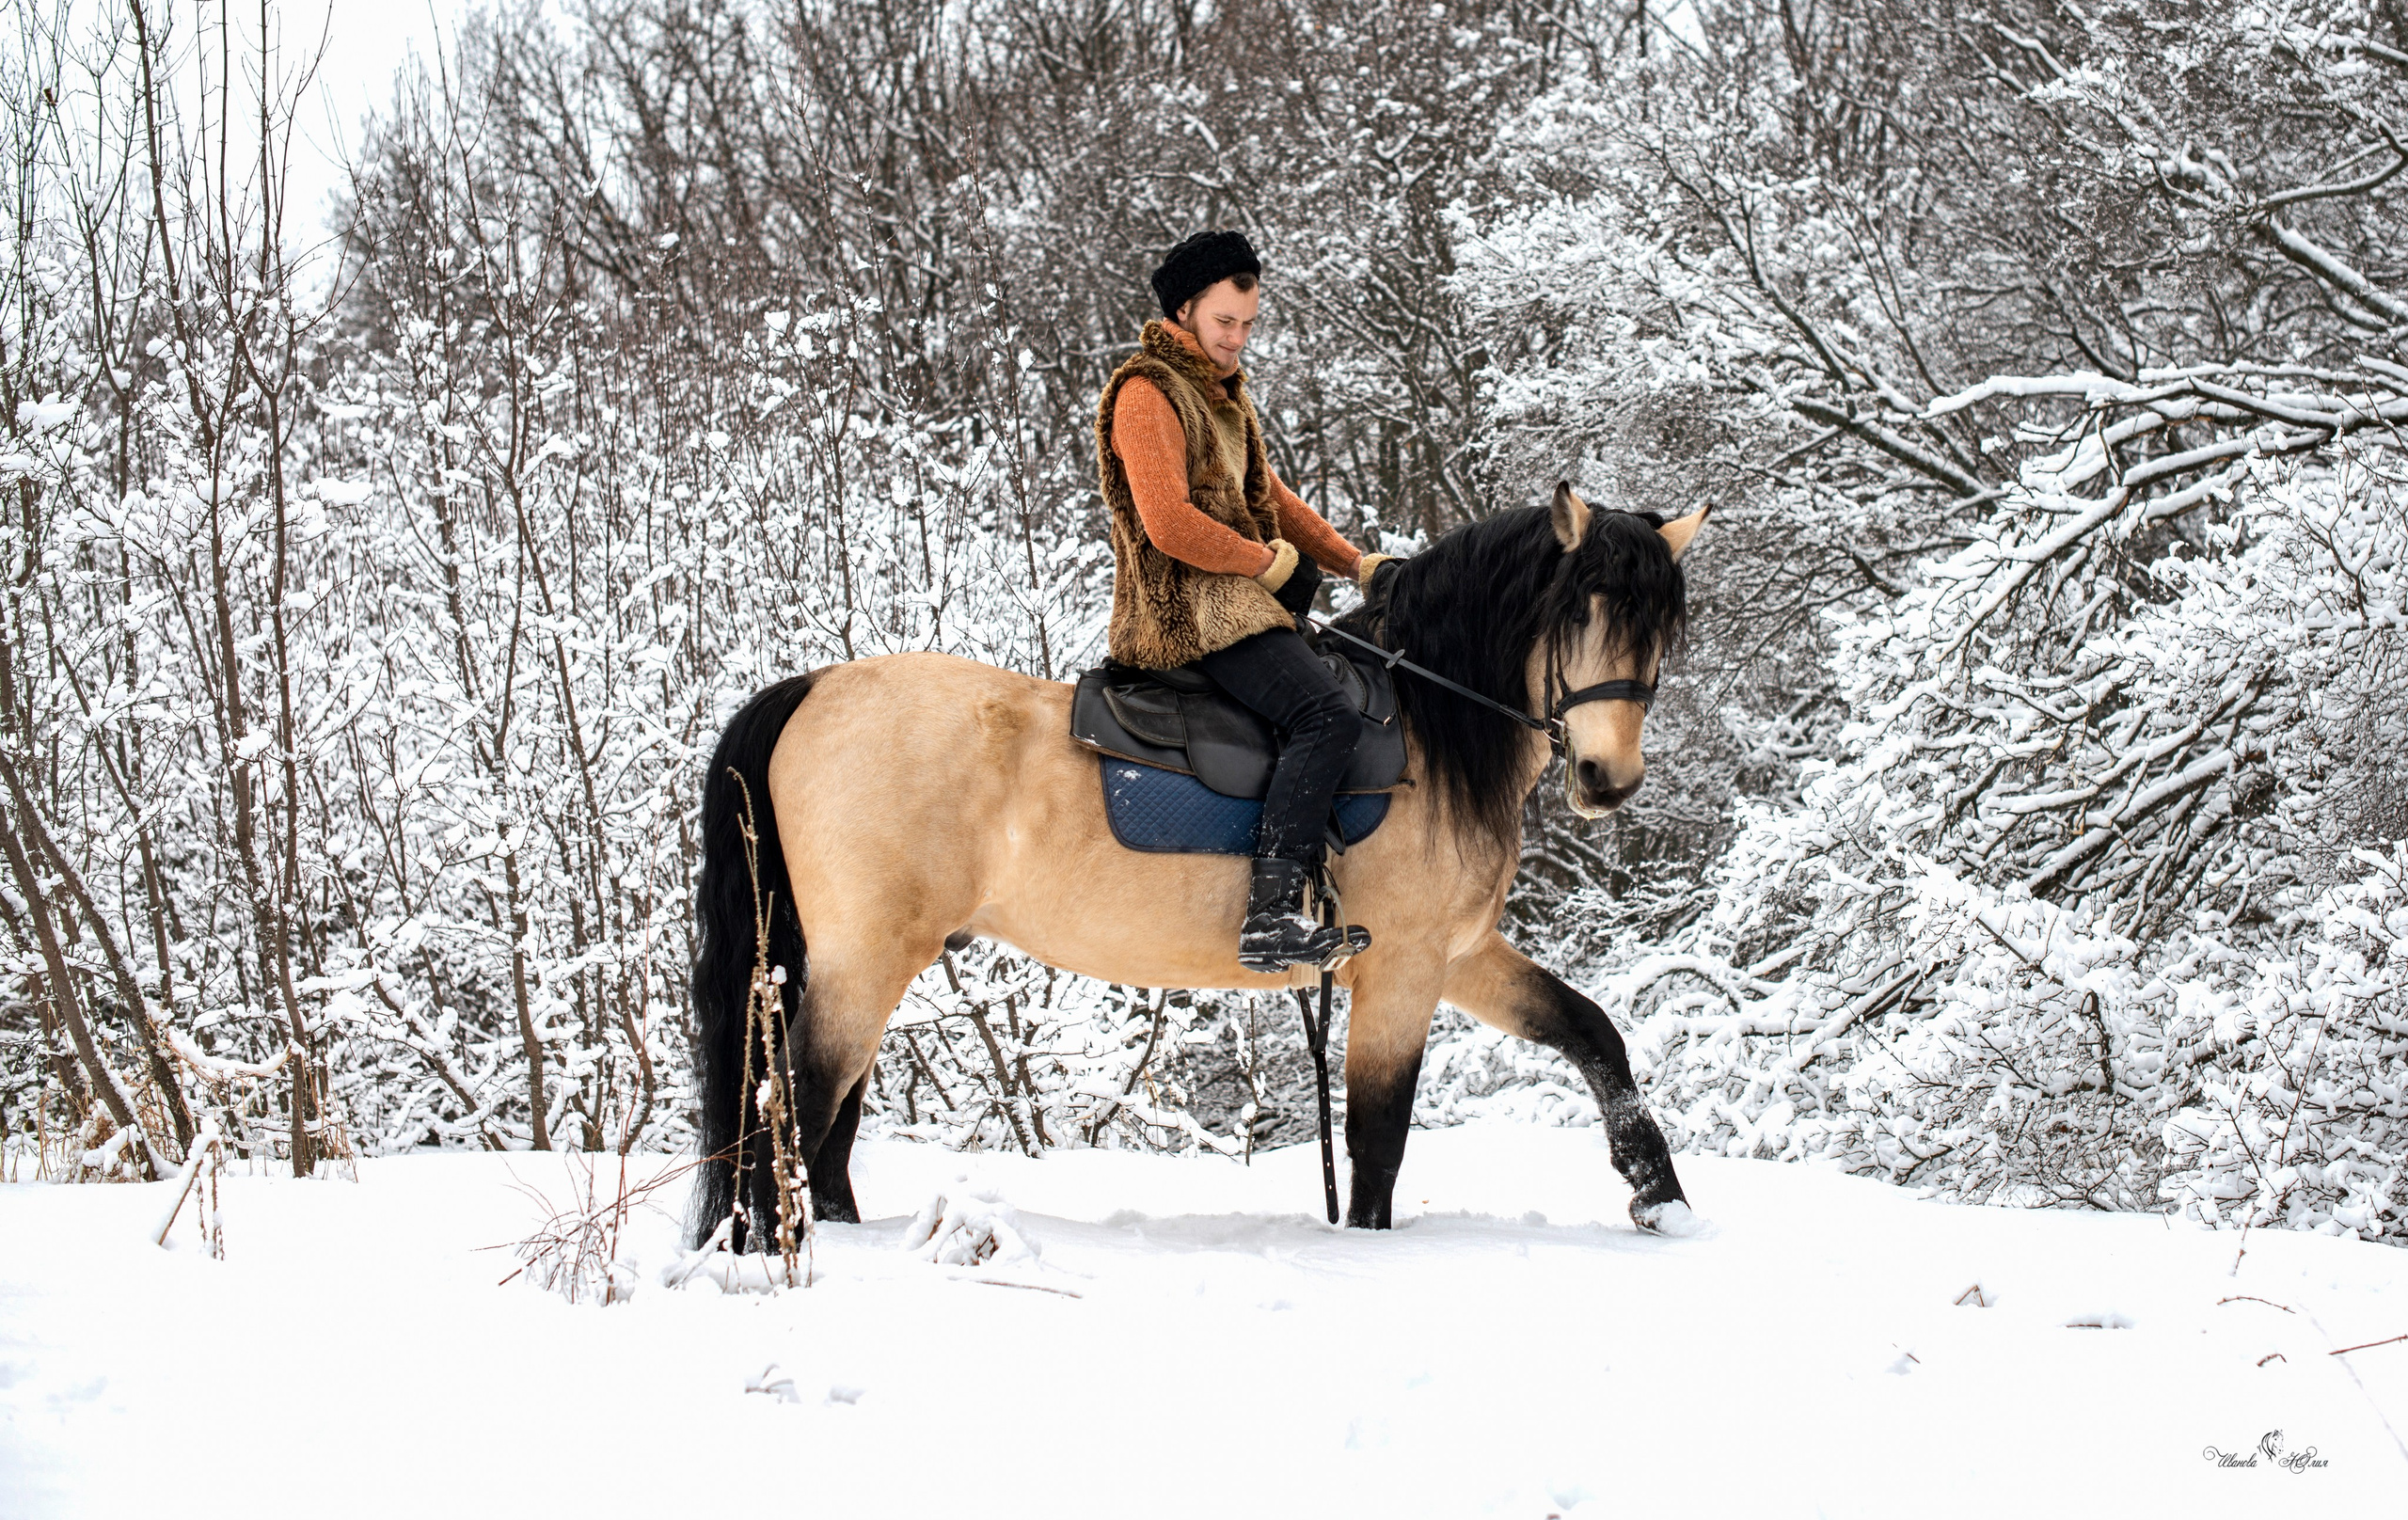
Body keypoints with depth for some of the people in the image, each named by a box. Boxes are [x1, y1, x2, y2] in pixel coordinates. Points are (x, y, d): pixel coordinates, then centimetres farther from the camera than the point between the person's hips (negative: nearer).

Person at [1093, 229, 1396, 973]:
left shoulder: (1220, 389, 21)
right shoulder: (1148, 392, -11)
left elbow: (1267, 495, 27)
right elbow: (1170, 523, -22)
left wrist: (1354, 562, 15)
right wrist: (1269, 562, -12)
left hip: (1234, 594, 11)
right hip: (1191, 609, -11)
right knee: (1326, 712, -27)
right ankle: (1270, 916, -36)